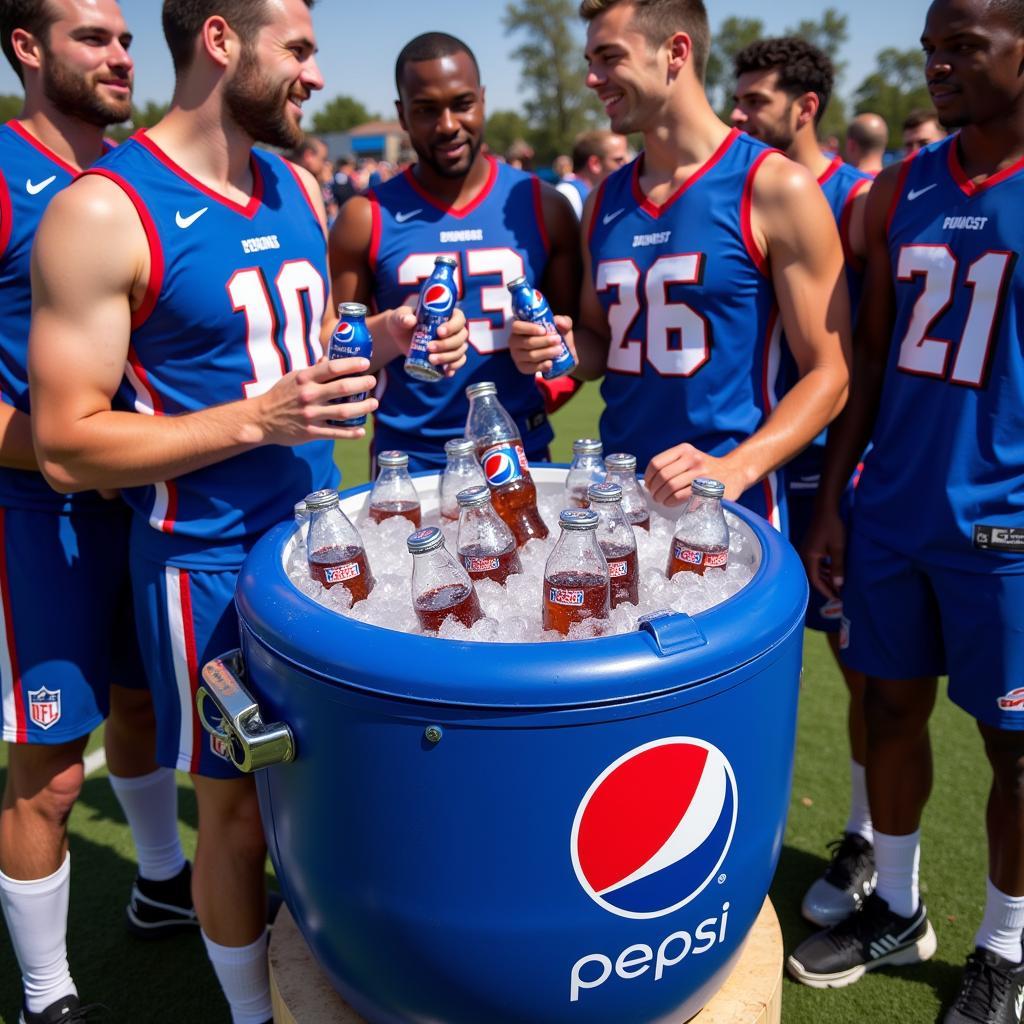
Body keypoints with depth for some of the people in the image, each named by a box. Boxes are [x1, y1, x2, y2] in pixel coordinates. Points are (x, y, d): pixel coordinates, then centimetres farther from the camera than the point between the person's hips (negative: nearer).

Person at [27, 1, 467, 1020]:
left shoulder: (297, 189, 7)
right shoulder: (103, 211, -15)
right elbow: (66, 447, -16)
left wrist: (376, 334, 0)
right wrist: (256, 418, -25)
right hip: (209, 562, -6)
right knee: (238, 809, 10)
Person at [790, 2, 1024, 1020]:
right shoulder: (899, 191, 7)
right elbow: (868, 359, 9)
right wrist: (829, 502, 6)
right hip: (891, 511, 5)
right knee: (892, 707, 14)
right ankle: (894, 909, 35)